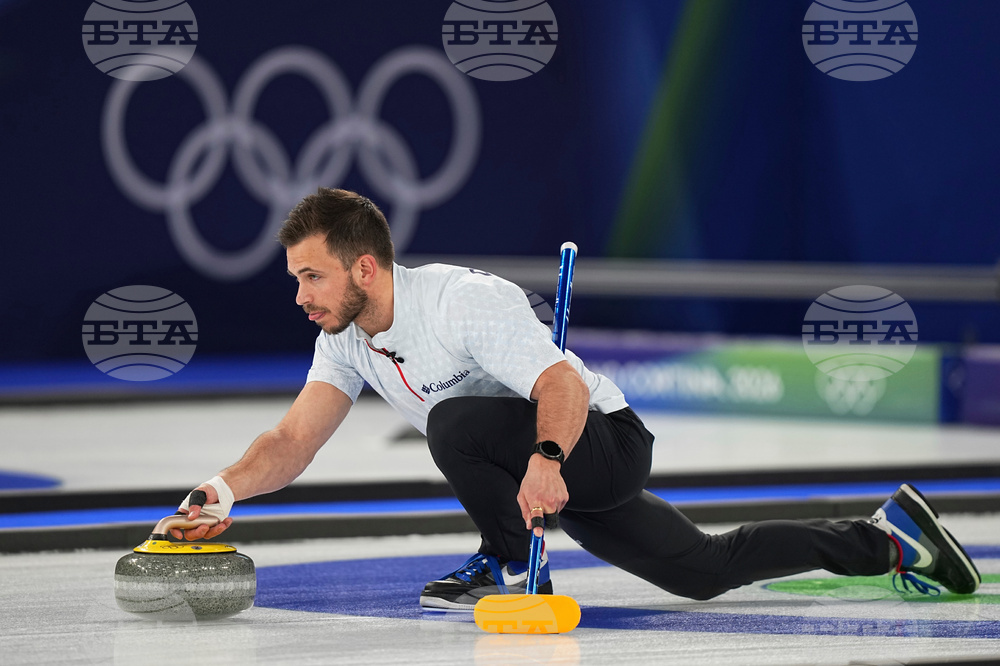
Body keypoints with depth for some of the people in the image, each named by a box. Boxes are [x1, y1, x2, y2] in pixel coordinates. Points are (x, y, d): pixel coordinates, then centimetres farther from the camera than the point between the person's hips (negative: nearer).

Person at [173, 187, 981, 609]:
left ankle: (510, 562, -8)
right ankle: (887, 536, 25)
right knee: (703, 569, 12)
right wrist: (227, 489, -25)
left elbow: (565, 385, -35)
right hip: (550, 465, 9)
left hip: (603, 440, -9)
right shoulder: (347, 340, -2)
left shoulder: (465, 302, -28)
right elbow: (293, 442, -7)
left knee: (457, 422, -32)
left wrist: (546, 460, -53)